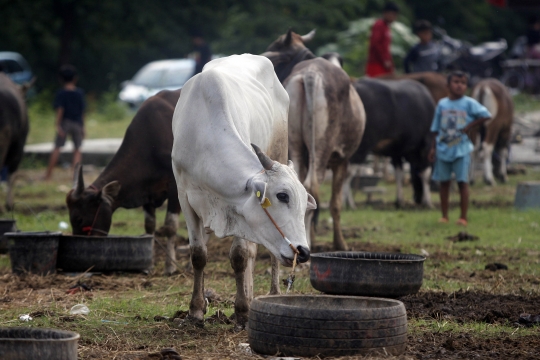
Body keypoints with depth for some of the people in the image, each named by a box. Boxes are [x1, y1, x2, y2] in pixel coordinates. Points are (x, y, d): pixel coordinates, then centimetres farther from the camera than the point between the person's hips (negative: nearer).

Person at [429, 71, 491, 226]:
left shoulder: (469, 103, -3)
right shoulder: (442, 104, 6)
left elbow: (485, 115, -9)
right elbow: (436, 129, 10)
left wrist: (469, 127, -11)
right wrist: (433, 147, 6)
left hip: (461, 149, -3)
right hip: (443, 148, 3)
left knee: (462, 182, -3)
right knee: (444, 182, 8)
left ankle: (463, 217, 2)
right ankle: (444, 216, 16)